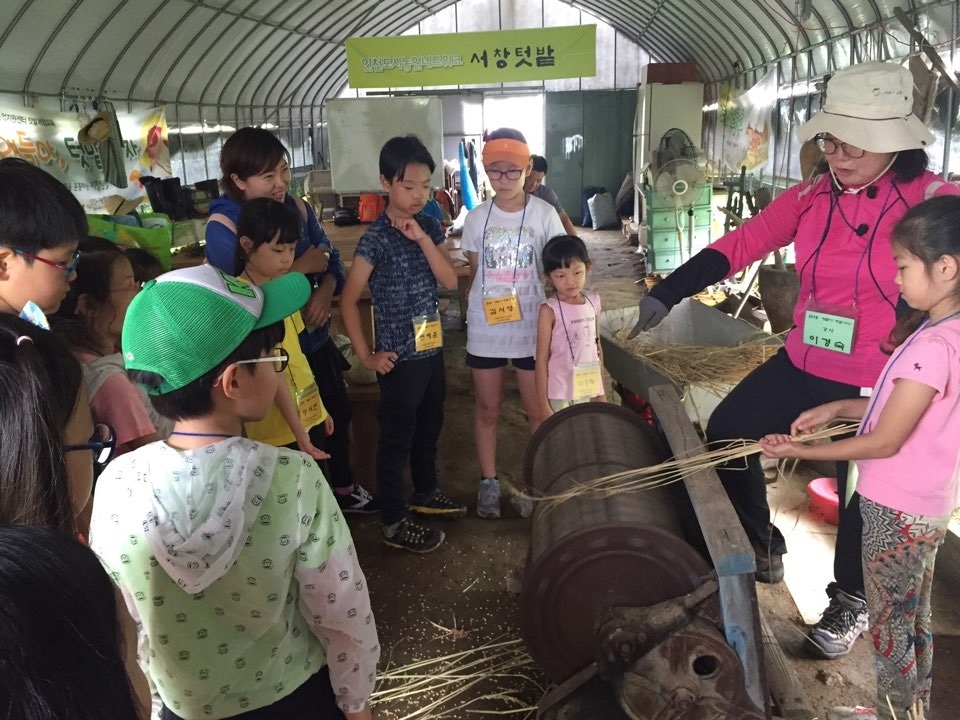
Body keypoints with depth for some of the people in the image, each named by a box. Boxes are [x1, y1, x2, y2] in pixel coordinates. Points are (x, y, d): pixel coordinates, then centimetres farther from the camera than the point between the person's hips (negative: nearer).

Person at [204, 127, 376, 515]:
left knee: (338, 413, 21)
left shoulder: (296, 206, -4)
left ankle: (343, 487, 45)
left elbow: (329, 255, 4)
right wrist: (301, 269, -22)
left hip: (315, 337, 7)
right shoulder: (222, 227, -20)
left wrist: (326, 289, -17)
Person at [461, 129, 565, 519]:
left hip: (532, 328, -2)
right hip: (485, 329, 2)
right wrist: (470, 320, 5)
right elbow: (474, 274, 7)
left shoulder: (544, 214, -6)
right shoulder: (476, 217, 1)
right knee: (487, 408, 12)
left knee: (538, 410, 6)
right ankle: (489, 482, 27)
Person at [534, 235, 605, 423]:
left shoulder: (593, 302, 3)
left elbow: (597, 346, 12)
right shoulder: (550, 310, -13)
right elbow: (542, 359, -11)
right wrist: (544, 405, -13)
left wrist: (601, 390, 14)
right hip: (559, 393, -5)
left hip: (586, 389, 5)